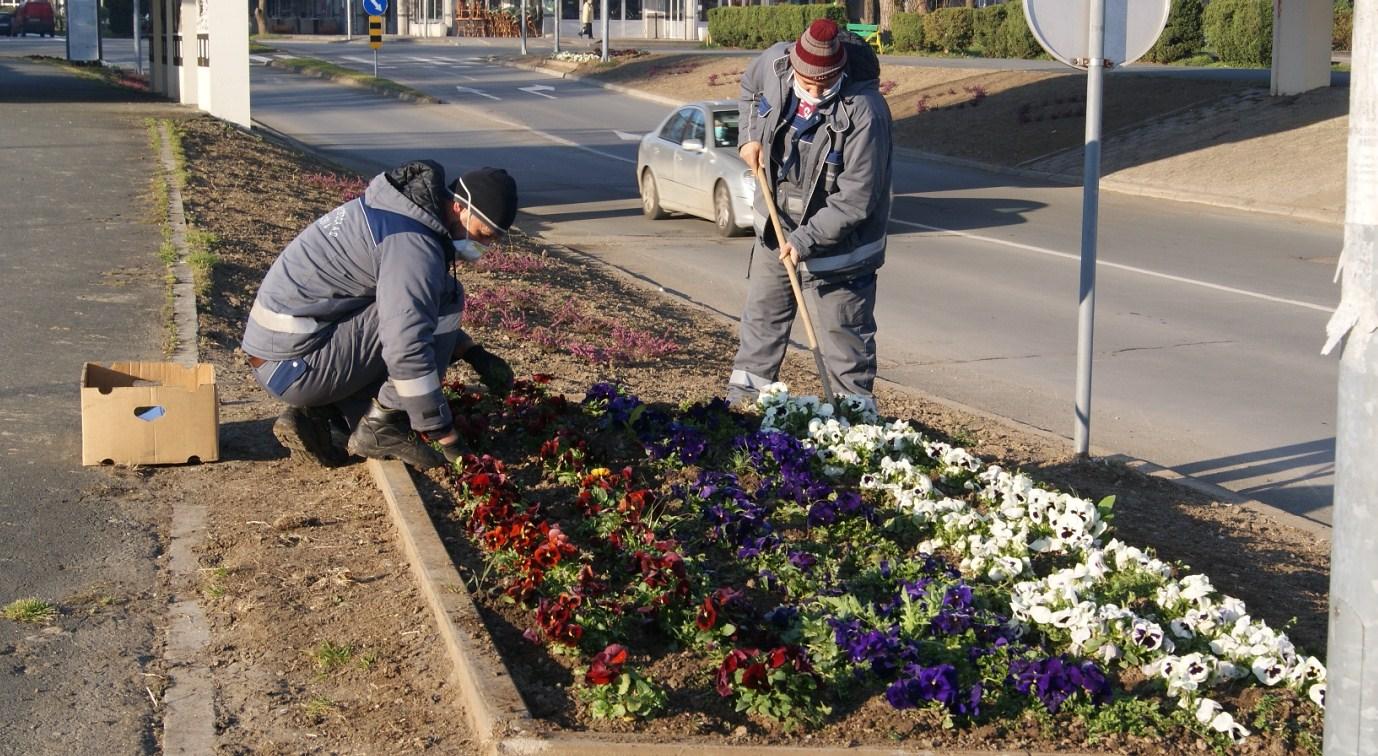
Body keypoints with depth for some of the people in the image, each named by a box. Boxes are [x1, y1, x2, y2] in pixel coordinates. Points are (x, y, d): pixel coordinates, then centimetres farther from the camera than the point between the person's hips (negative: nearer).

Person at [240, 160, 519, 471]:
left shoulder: (401, 210, 12)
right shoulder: (414, 243, -20)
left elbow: (411, 311, 27)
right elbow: (407, 352, -27)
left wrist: (474, 354, 17)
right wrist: (447, 437, -20)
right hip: (296, 365, -10)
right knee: (447, 298, -11)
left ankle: (313, 414, 9)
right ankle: (381, 429, -9)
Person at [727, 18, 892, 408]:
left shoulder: (863, 113, -31)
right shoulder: (774, 62, -14)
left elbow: (855, 200, -28)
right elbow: (749, 87, 14)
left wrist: (805, 240, -30)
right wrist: (749, 136, -1)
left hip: (836, 240, -6)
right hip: (776, 224, 6)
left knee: (843, 338, 1)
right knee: (762, 315, 22)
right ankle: (743, 396, 38)